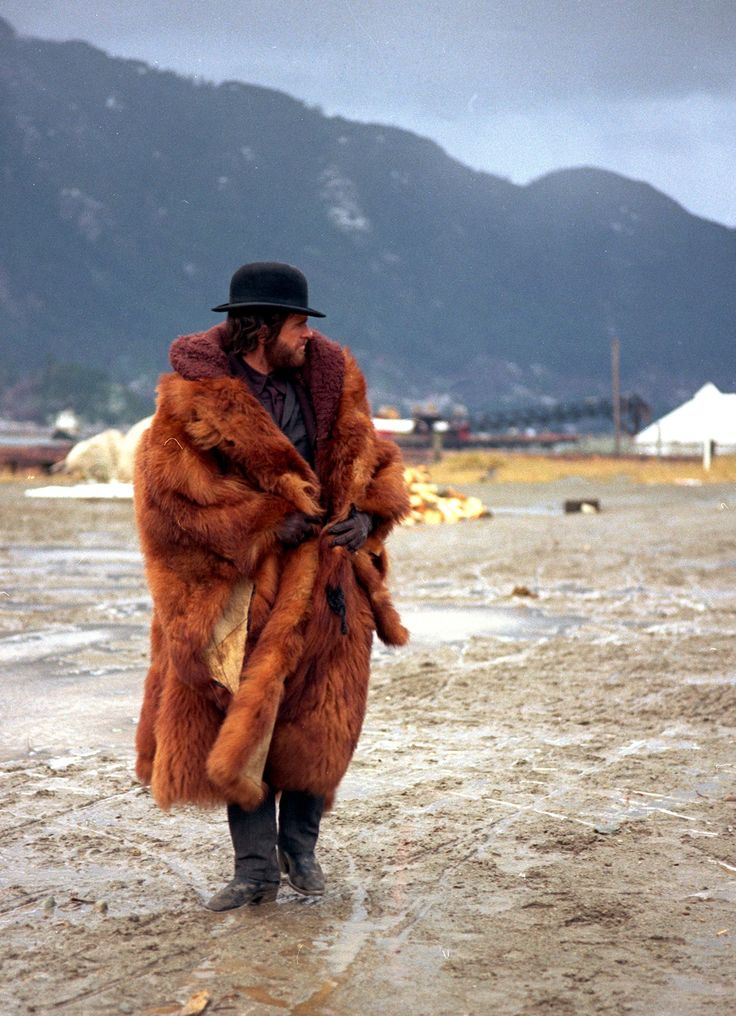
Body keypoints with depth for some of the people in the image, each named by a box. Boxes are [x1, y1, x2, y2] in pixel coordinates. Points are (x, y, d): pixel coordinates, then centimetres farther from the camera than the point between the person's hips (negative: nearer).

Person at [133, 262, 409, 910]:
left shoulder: (329, 378, 5)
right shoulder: (193, 395, -10)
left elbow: (368, 459, 12)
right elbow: (170, 491, -14)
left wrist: (366, 513, -9)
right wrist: (263, 522, -17)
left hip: (321, 572, 3)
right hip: (233, 583, -3)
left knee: (317, 719, 5)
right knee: (238, 724, 0)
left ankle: (299, 844, 25)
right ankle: (255, 866, 12)